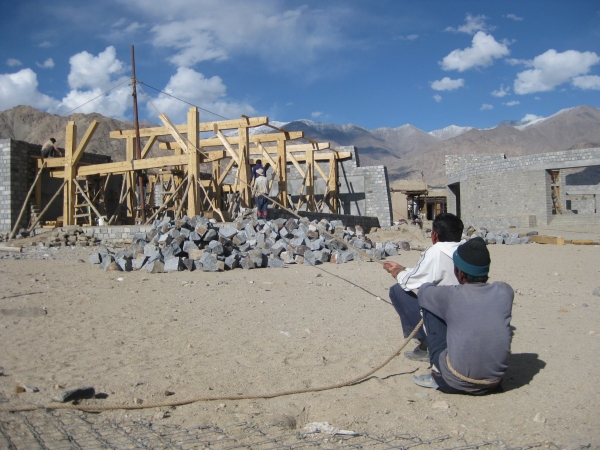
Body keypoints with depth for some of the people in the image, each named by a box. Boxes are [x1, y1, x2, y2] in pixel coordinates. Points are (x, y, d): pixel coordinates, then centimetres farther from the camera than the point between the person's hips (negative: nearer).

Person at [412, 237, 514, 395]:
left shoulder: (451, 296, -14)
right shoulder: (504, 291, -5)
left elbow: (423, 291, 8)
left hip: (455, 384, -4)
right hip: (494, 383, 5)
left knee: (429, 308, 6)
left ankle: (438, 375, 10)